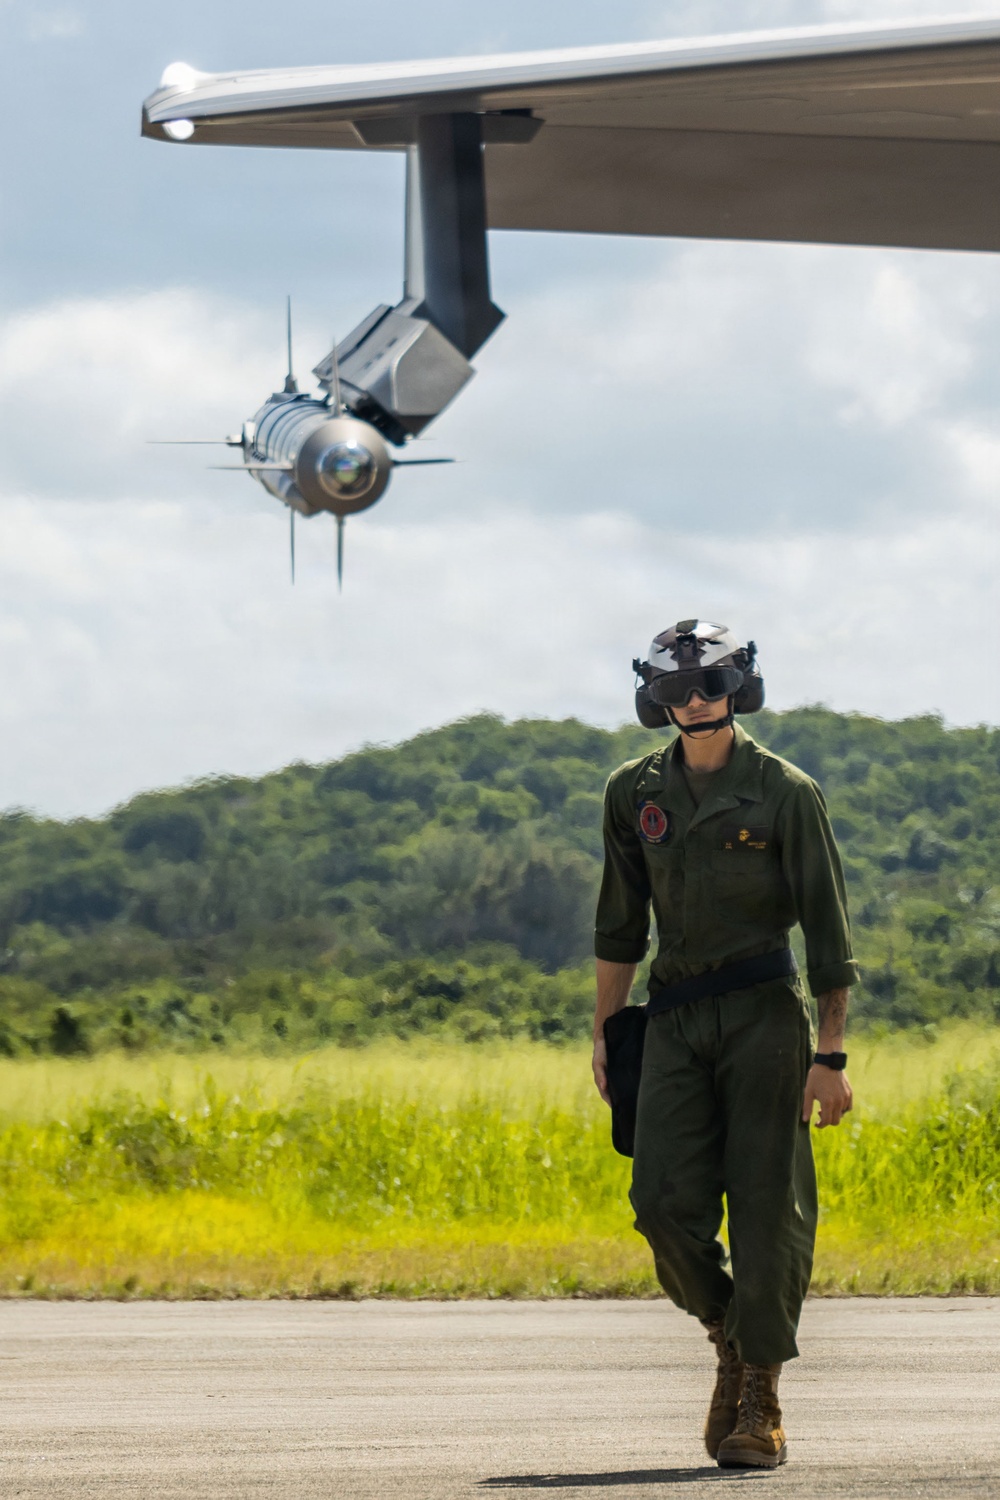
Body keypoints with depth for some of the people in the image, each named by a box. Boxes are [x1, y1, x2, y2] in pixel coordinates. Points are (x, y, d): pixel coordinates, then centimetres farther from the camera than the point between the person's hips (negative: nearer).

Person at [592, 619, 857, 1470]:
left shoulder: (784, 792, -3)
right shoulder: (636, 793, 9)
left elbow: (827, 929, -4)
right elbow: (620, 925, 18)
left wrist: (831, 1056, -9)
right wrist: (604, 1033, 13)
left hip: (764, 1010, -3)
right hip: (676, 1018, 3)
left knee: (767, 1207, -5)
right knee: (666, 1204, -8)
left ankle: (762, 1405, 3)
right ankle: (731, 1342, 18)